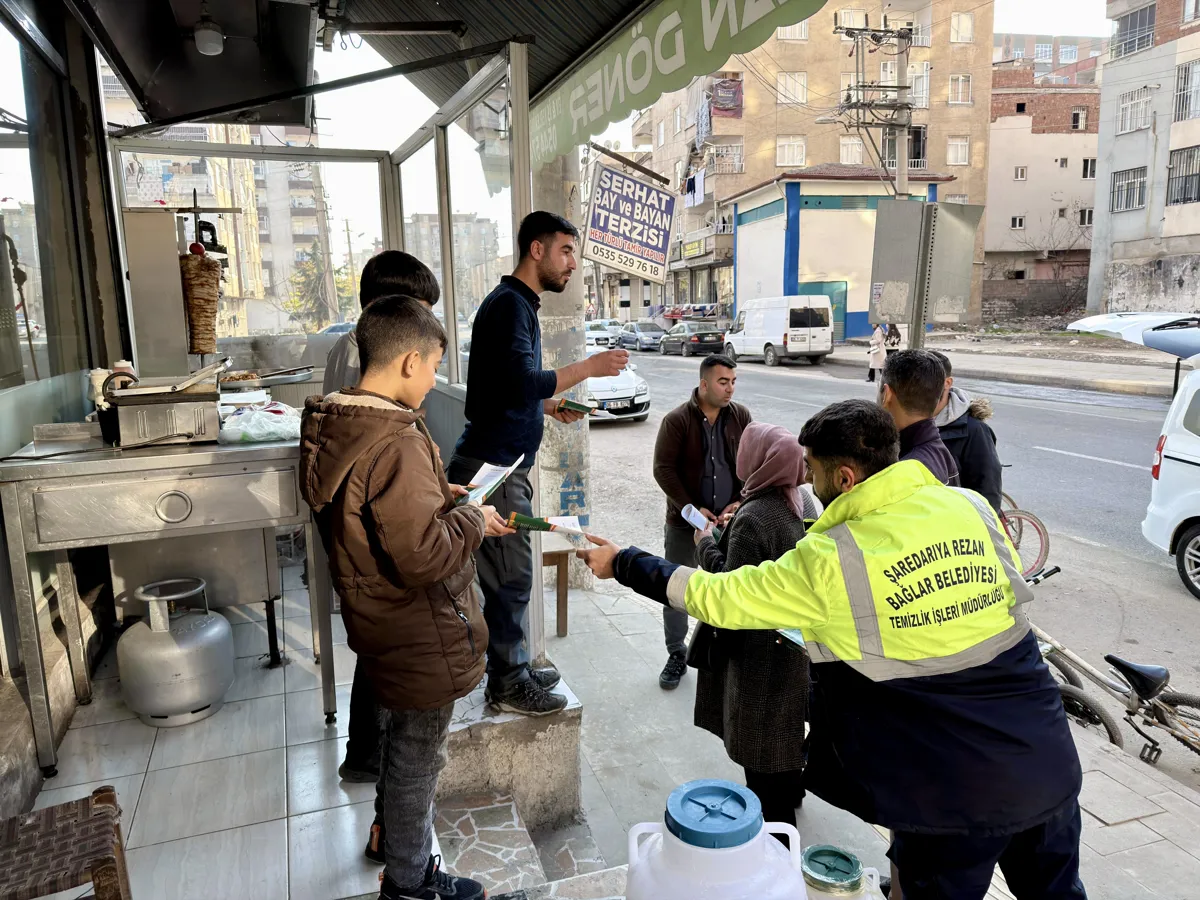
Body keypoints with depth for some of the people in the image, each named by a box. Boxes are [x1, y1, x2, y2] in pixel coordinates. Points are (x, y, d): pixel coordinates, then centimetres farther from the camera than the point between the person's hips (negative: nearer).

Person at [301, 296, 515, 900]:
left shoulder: (335, 426, -1)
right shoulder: (395, 444, -32)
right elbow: (422, 556, -32)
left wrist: (444, 503, 6)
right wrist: (471, 522, -16)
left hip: (377, 619, 10)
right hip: (419, 638, -9)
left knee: (400, 732, 30)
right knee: (417, 756, 12)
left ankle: (388, 833, 53)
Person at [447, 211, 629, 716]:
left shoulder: (518, 304, 18)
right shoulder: (509, 304, -15)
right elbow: (522, 383, -26)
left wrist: (552, 407, 13)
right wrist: (589, 367, -20)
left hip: (502, 463, 10)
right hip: (492, 466, -10)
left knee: (508, 574, 17)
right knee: (511, 577, -1)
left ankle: (513, 666, 30)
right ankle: (507, 684, 13)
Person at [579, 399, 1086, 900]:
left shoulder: (827, 561, -18)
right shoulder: (971, 506, -4)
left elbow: (714, 598, -10)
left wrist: (621, 563, 4)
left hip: (958, 794, -5)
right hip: (1053, 767, 5)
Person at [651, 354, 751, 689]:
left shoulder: (741, 416, 2)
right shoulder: (677, 420, -9)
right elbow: (663, 469, -10)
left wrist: (740, 502, -8)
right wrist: (691, 509, -15)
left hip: (730, 520, 2)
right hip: (685, 522, -2)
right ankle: (677, 655, 22)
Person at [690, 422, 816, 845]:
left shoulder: (753, 518, -28)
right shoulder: (803, 502, -2)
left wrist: (707, 544, -10)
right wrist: (730, 532, 8)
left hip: (761, 648, -9)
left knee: (760, 735, 8)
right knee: (787, 719, 28)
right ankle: (790, 792, 49)